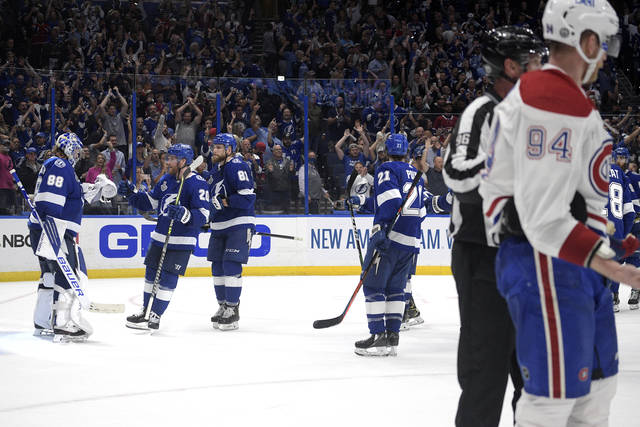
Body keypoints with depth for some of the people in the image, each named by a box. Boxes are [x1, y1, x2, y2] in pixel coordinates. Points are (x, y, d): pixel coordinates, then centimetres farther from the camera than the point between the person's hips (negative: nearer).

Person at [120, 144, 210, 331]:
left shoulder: (198, 184, -15)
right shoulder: (167, 180, 9)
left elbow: (202, 216, -21)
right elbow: (149, 202, 18)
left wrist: (184, 214, -38)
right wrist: (131, 193, 6)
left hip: (182, 242, -8)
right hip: (160, 238, 8)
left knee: (168, 279, -5)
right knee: (151, 274, 15)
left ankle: (155, 317, 2)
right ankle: (145, 312, 28)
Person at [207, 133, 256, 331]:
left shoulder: (238, 167, -14)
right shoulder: (215, 169, 15)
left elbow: (247, 197, -22)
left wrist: (225, 202, -20)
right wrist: (210, 218, 17)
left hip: (239, 225, -9)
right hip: (219, 225, 9)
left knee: (231, 266, -13)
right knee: (217, 267, 10)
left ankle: (232, 311, -8)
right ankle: (223, 307, 21)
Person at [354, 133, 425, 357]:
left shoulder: (387, 170, -3)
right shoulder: (416, 174, 20)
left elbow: (390, 199, -19)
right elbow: (421, 210, 24)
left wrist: (380, 227, -25)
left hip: (389, 236, -7)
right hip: (411, 240, 7)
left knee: (373, 285, -3)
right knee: (395, 288, 11)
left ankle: (378, 336, -9)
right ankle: (392, 337, 8)